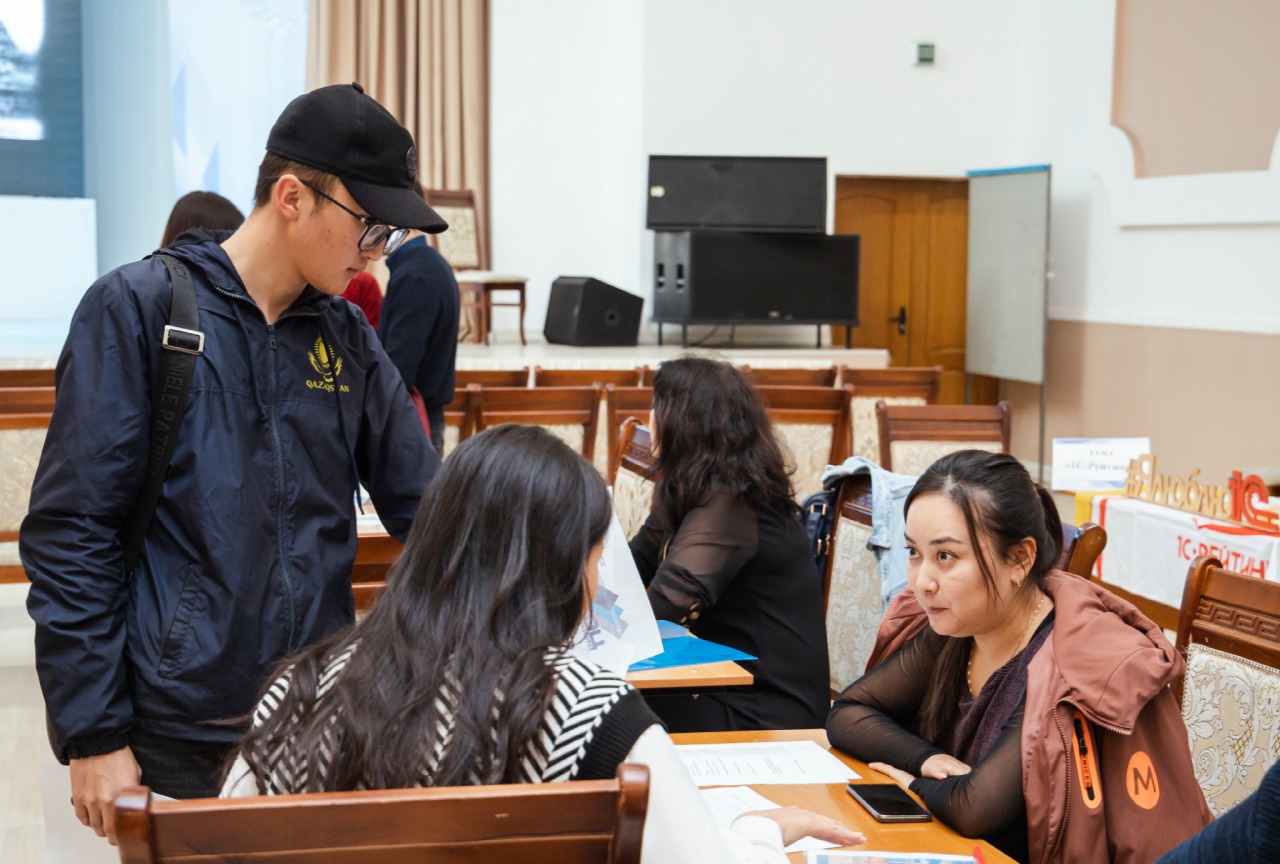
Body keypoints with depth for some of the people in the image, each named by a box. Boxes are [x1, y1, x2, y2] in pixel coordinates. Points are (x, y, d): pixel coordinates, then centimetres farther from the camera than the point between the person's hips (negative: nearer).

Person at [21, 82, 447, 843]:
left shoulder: (350, 341, 7)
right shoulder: (138, 309, -7)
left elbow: (425, 503, 9)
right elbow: (69, 531, -9)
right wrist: (93, 737, -11)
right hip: (175, 744, -4)